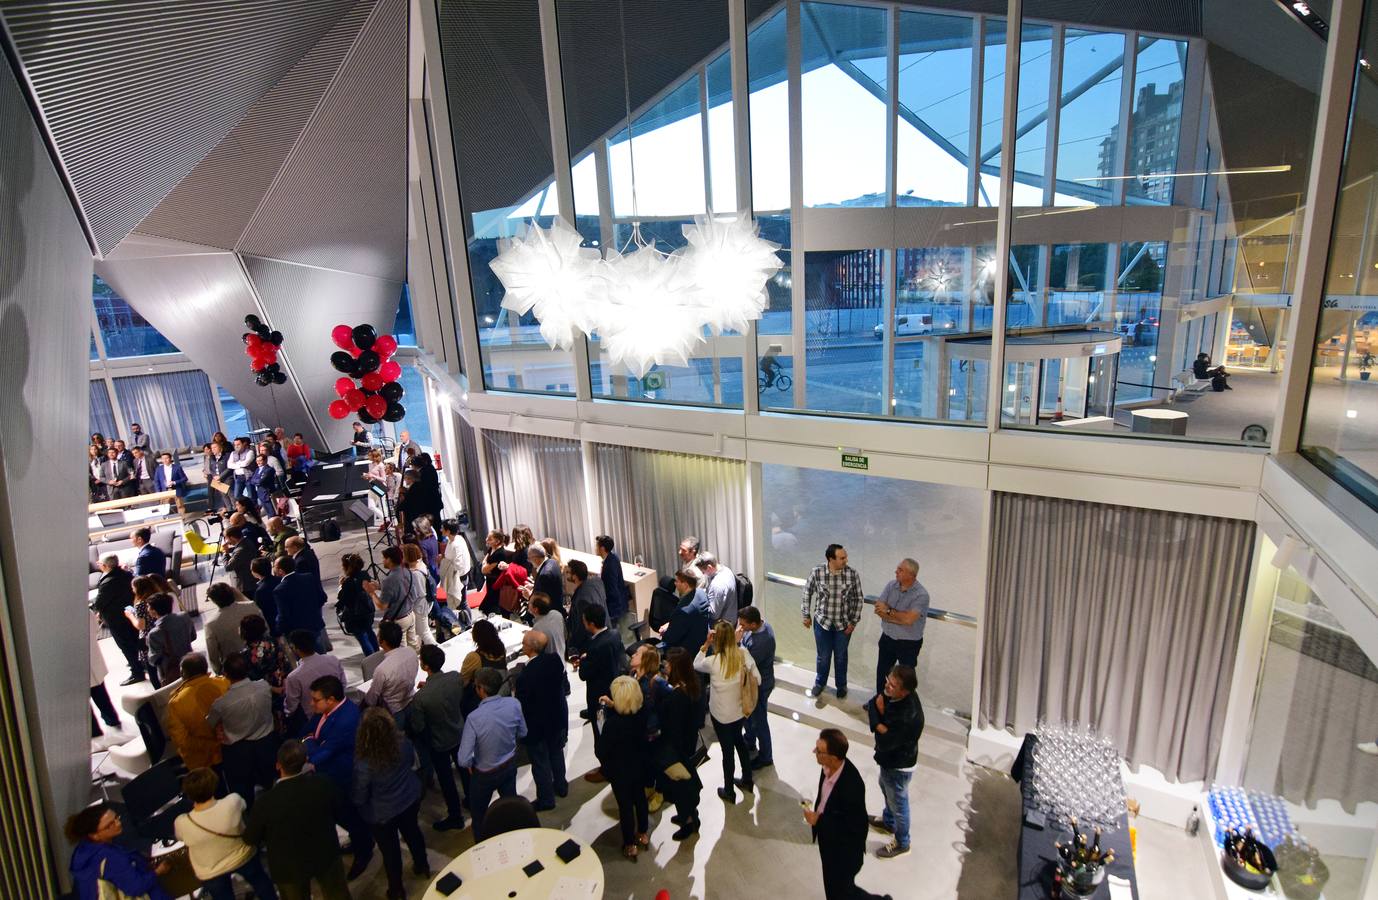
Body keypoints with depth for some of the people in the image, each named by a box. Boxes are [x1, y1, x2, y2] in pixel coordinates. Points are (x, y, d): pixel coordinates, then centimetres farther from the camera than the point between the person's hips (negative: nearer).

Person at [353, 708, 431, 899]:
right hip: (411, 799, 4)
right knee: (412, 831, 30)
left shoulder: (364, 763, -36)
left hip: (382, 813, -4)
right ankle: (422, 866, 54)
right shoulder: (403, 742, -25)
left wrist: (359, 805, 2)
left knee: (390, 849, 21)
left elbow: (360, 797, -20)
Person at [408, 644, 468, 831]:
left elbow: (417, 728, -22)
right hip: (460, 733, 4)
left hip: (439, 742, -4)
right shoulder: (456, 677, -24)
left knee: (445, 779, 19)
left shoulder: (420, 697, -36)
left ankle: (455, 817, 37)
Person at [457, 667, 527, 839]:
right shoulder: (513, 704, -22)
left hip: (485, 773, -4)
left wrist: (470, 764, -7)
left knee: (478, 812, 23)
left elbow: (464, 759, -29)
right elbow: (522, 733, -5)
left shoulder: (474, 718, -33)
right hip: (510, 765, 4)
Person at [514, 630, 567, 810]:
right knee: (556, 752, 27)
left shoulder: (525, 675, -34)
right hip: (557, 718, 6)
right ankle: (561, 786, 46)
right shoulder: (555, 660, -18)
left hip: (537, 724, -6)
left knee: (540, 761, 16)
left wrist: (515, 690, -2)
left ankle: (546, 799, 32)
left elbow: (521, 704, -23)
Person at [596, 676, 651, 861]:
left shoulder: (613, 723, -35)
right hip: (640, 765, 5)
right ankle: (643, 834, 47)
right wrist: (612, 706, -1)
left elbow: (601, 751, -23)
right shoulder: (642, 711, -18)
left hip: (620, 771, -5)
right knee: (640, 798, 26)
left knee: (625, 805, 15)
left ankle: (630, 845, 34)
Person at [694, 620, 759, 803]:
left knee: (727, 750, 15)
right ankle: (747, 780, 46)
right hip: (740, 711, 4)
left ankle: (729, 791, 35)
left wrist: (706, 644, -14)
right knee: (739, 742, 29)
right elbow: (757, 680, -9)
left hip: (721, 715, -4)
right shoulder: (744, 654, -18)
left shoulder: (713, 662, -27)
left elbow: (696, 665, -5)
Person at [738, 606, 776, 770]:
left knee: (758, 721, 12)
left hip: (759, 685, -9)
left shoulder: (763, 641, -38)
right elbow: (747, 649, 7)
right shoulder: (761, 624, -11)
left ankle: (765, 757, 34)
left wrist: (737, 641, -29)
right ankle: (750, 744, 52)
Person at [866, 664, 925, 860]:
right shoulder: (892, 694, -17)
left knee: (898, 803, 17)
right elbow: (871, 706, -7)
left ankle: (902, 843, 42)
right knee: (886, 790, 32)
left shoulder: (908, 717, -41)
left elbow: (885, 742, -34)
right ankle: (888, 822, 58)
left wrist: (878, 722, -22)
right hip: (890, 759, 8)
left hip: (898, 765, -8)